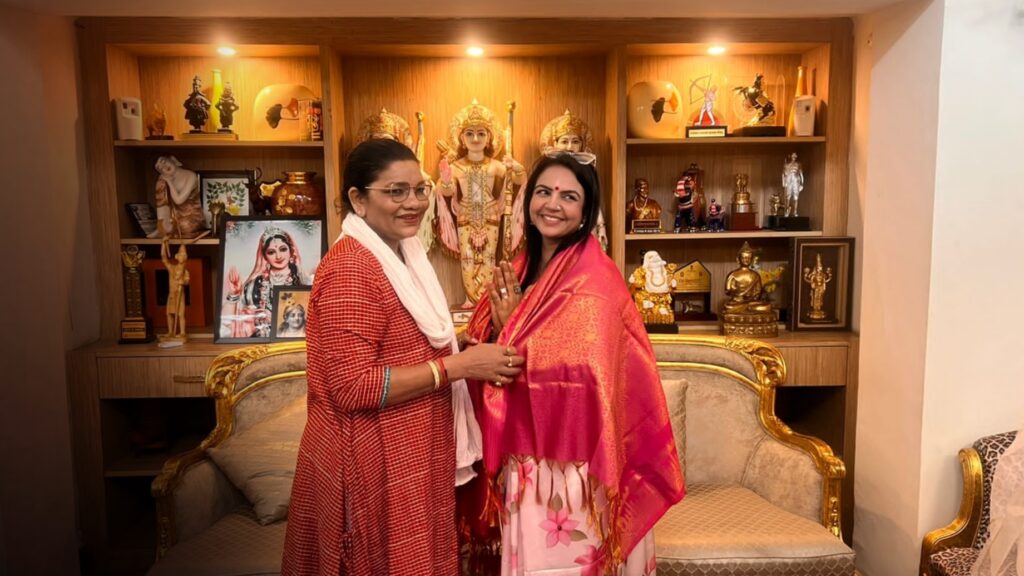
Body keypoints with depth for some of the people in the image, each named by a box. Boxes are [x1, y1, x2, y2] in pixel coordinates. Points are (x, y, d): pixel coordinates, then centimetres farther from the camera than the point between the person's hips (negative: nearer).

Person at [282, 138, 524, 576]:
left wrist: (461, 347, 1)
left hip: (409, 456, 9)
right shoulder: (351, 269, -21)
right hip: (372, 462, -9)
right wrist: (458, 365, -24)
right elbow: (353, 388, -26)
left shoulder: (403, 253, 9)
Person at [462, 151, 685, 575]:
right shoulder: (522, 268, 7)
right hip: (524, 456, 7)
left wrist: (510, 328, -17)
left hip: (572, 463, -7)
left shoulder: (594, 281, -16)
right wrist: (500, 326, -12)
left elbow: (582, 376, -24)